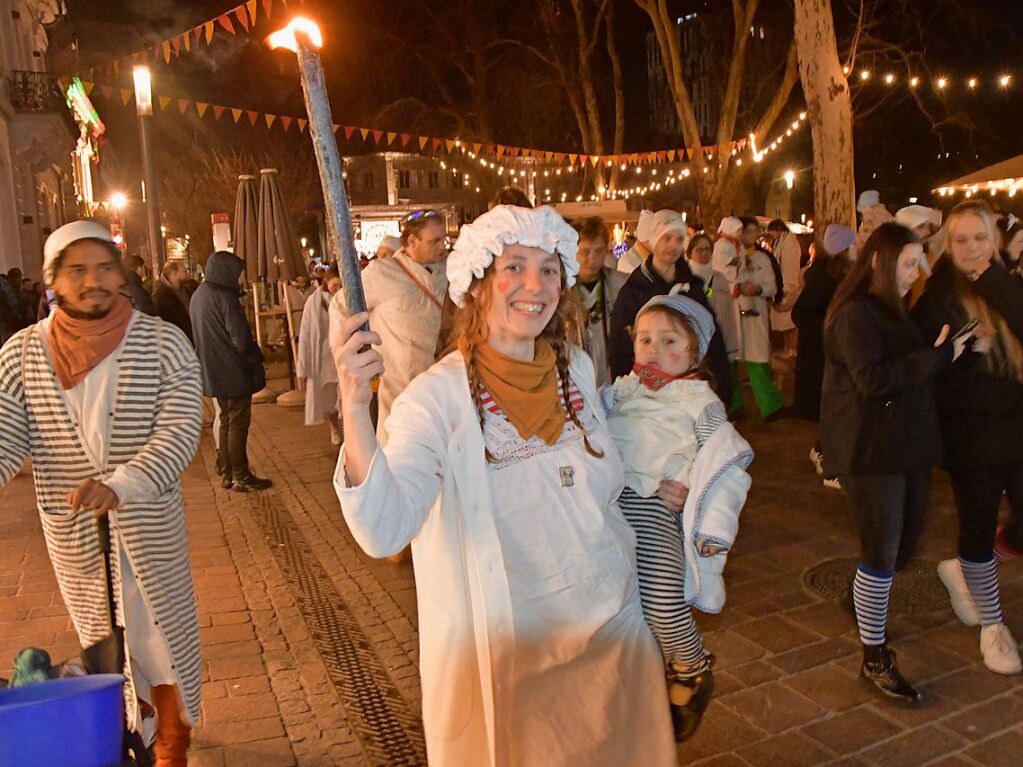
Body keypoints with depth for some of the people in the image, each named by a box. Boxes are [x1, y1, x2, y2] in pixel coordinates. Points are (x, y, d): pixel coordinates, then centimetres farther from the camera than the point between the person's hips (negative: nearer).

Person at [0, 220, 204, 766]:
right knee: (103, 647, 20)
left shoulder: (162, 343, -11)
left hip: (150, 528, -2)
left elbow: (180, 431, -19)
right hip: (72, 532, 2)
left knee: (163, 640, 11)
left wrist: (118, 484, -35)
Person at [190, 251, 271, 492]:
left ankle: (227, 473, 24)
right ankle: (241, 477, 8)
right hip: (233, 372, -8)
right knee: (238, 423, 1)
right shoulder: (224, 297, -19)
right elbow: (241, 338, -19)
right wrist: (256, 360, -3)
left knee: (226, 421, 18)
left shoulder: (198, 296, 7)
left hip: (212, 372, 8)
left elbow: (198, 335, 15)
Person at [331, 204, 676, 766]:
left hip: (615, 634, 5)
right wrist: (355, 409, -48)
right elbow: (384, 530, -36)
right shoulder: (438, 396, -20)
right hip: (511, 658, -5)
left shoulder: (576, 368, -2)